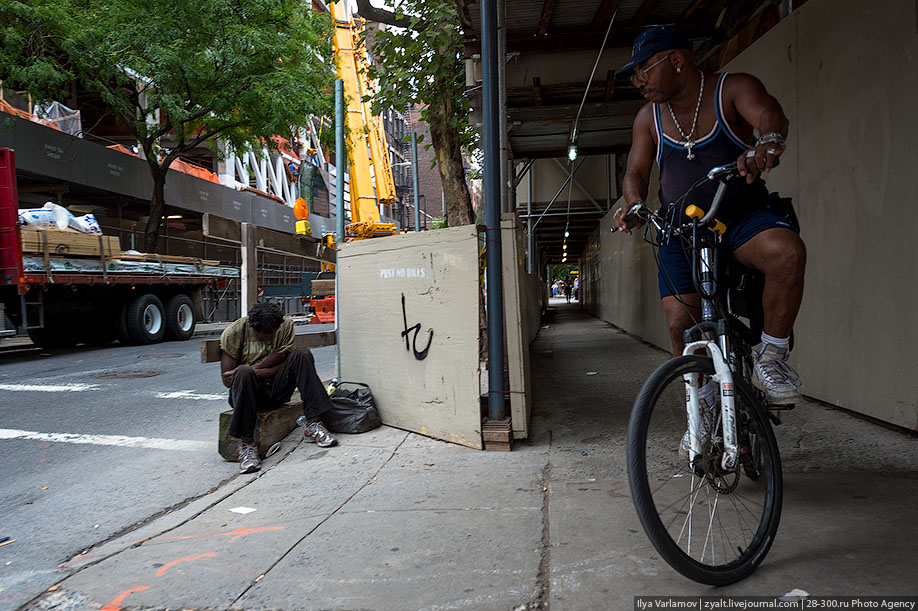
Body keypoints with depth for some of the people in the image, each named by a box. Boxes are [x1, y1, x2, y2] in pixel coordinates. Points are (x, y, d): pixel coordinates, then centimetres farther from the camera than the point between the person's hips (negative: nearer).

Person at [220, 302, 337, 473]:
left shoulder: (286, 325, -3)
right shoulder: (233, 333, -10)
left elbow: (288, 366, -5)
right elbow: (227, 380, -10)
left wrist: (255, 370, -17)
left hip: (276, 391, 3)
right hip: (249, 392, -3)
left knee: (303, 355, -21)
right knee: (244, 372, -36)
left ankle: (313, 425, -25)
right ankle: (246, 443, -34)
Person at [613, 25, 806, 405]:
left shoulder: (733, 88, -3)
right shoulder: (649, 118, 9)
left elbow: (770, 115, -22)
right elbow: (635, 172, 5)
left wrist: (767, 143, -46)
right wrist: (634, 203, -18)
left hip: (743, 217, -2)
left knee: (787, 251, -35)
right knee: (681, 324, -12)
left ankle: (771, 356, -15)